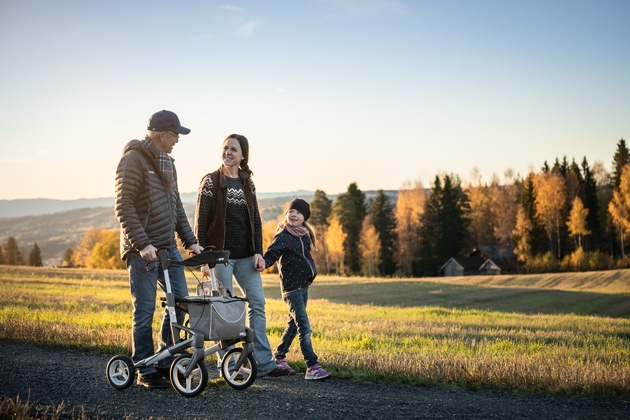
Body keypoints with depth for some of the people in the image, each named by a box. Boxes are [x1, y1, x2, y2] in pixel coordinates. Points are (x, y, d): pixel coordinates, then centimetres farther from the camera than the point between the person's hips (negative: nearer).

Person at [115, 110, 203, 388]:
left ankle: (166, 361, 21)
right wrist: (142, 244, -23)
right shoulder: (134, 159, -11)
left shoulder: (166, 162, 16)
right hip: (142, 250, -8)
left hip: (168, 247, 8)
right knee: (145, 310, -2)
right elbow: (124, 207, -17)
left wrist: (190, 241, 12)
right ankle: (145, 371, 9)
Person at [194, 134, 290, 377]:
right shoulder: (211, 181, -2)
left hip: (246, 256, 5)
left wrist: (258, 252, 2)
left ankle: (264, 363, 5)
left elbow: (255, 220, 12)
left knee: (257, 304, 1)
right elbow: (201, 221, -5)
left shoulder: (248, 183, 12)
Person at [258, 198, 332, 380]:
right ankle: (312, 367, -15)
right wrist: (264, 262, -43)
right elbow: (272, 253, -24)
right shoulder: (283, 237, -11)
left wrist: (311, 271, 11)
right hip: (291, 288, -8)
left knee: (294, 324, 16)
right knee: (304, 327, -13)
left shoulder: (304, 235, 11)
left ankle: (279, 358, 29)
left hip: (304, 285, 8)